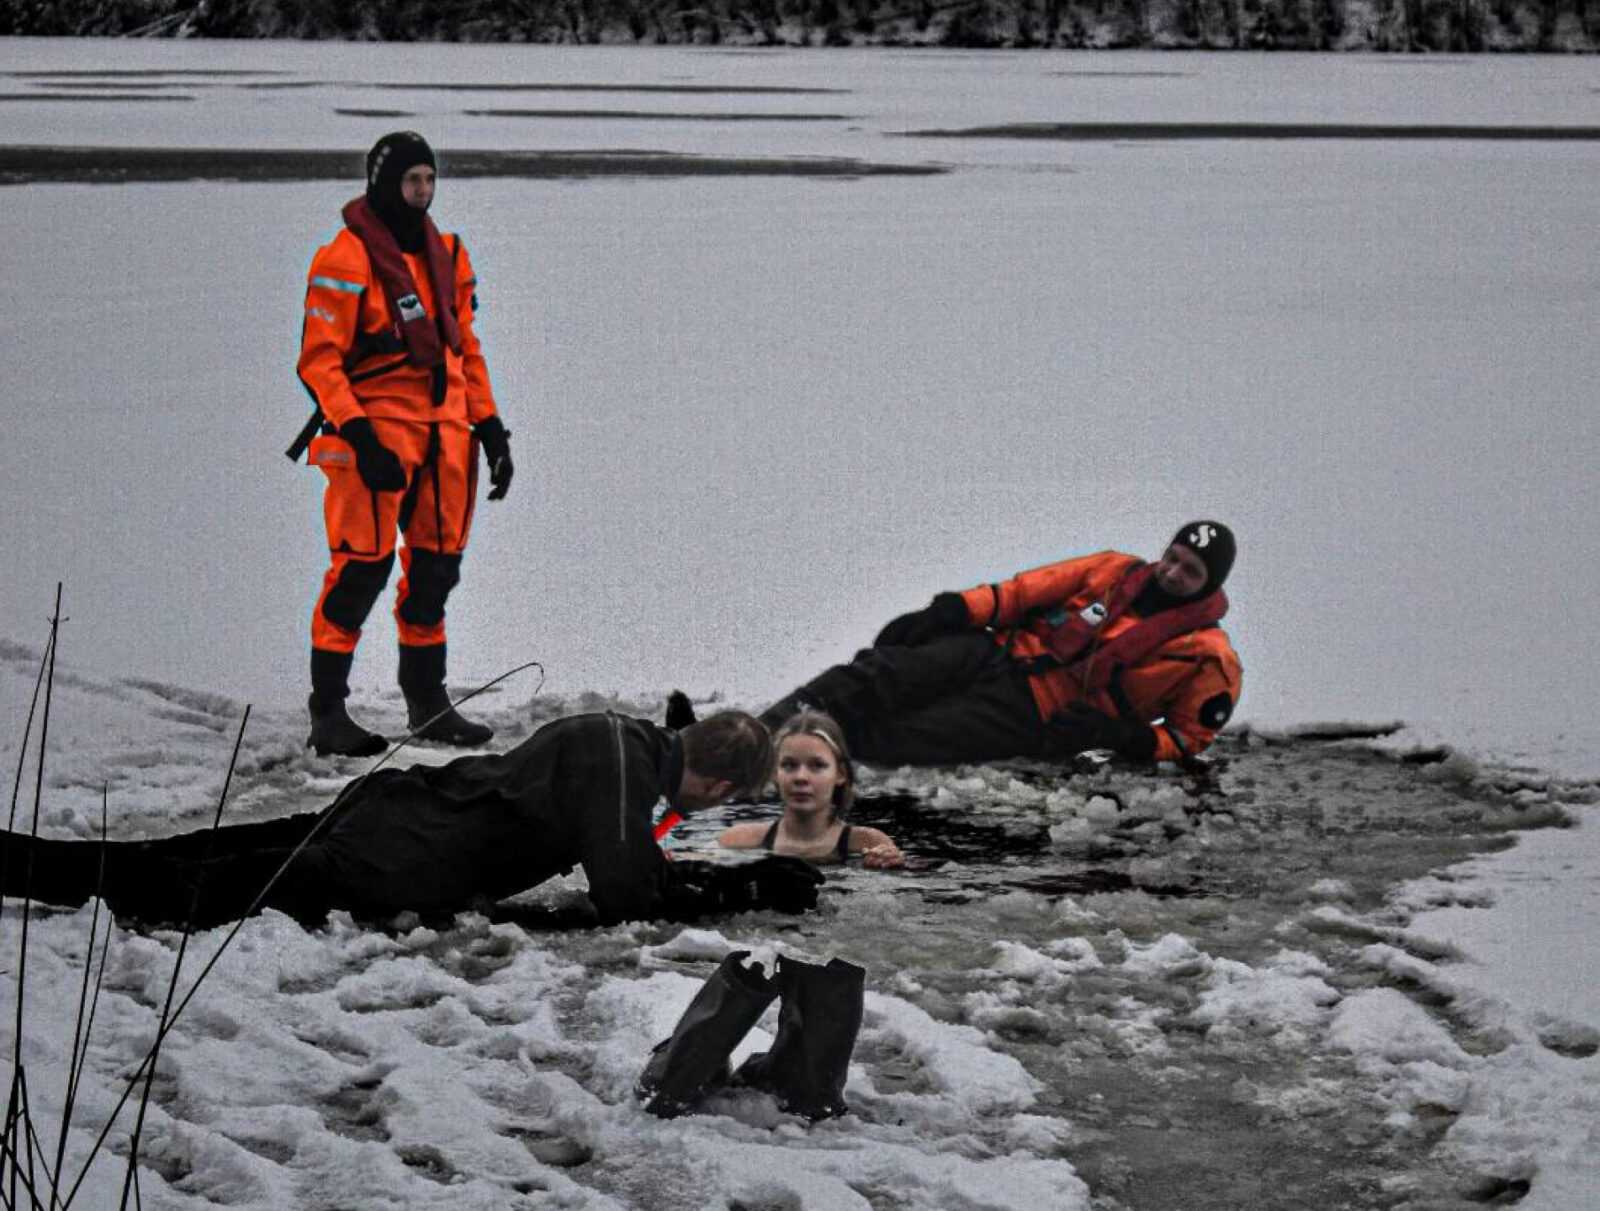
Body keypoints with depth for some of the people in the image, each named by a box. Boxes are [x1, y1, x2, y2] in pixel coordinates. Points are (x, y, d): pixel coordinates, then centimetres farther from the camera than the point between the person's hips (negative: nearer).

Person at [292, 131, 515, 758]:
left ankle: (427, 700, 23)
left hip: (444, 432, 7)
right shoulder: (345, 259, -8)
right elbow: (319, 360, -11)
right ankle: (328, 711, -4)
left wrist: (489, 425, 15)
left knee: (435, 569, 11)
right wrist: (359, 437, -20)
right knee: (361, 568, -10)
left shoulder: (447, 254, 14)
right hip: (376, 434, -7)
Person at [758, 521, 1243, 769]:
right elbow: (1026, 590, 12)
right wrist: (952, 611, -2)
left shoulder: (1207, 660, 1)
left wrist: (1122, 736, -15)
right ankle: (757, 738, -31)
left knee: (893, 741, -26)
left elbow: (1187, 738, 4)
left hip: (1034, 718, -4)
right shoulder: (1118, 571, 14)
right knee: (887, 671, -24)